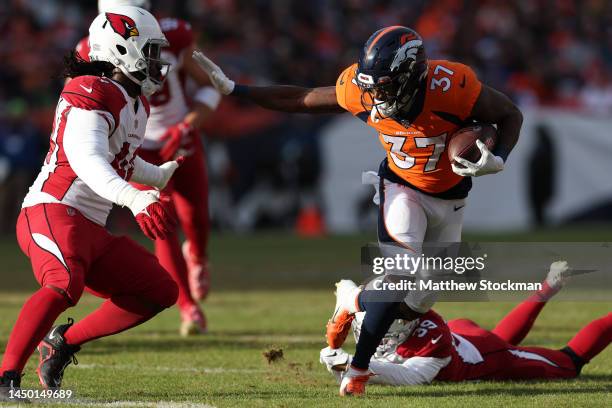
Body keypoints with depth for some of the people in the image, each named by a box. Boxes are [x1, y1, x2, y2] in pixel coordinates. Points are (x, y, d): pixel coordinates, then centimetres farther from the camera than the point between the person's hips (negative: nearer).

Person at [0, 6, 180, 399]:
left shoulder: (137, 102, 18)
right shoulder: (92, 94, -13)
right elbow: (85, 160, -30)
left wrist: (159, 176, 53)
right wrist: (135, 198, -45)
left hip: (91, 231, 10)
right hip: (53, 211, -10)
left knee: (160, 292, 11)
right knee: (63, 285, -36)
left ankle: (63, 342, 13)